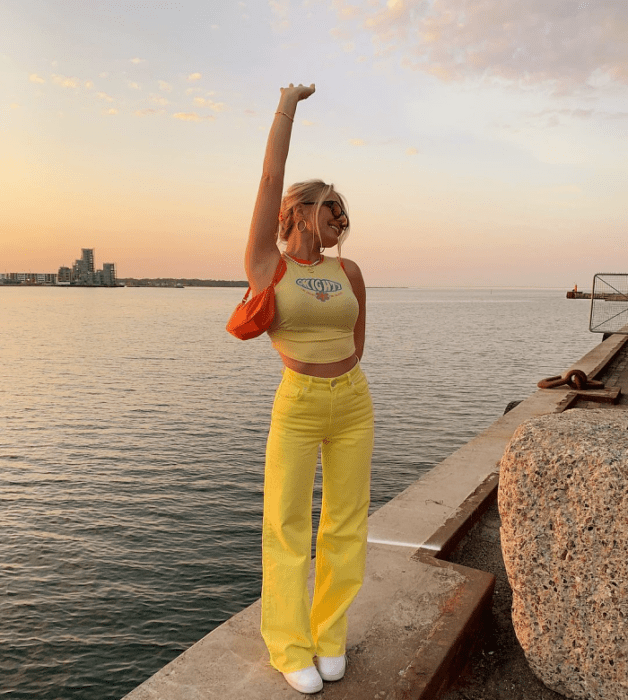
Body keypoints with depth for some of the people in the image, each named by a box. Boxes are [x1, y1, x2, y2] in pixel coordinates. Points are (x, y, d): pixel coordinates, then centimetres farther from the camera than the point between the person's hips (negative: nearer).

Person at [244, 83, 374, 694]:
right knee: (286, 528, 2)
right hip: (295, 408, -3)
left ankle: (329, 636, 27)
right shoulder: (263, 261, -5)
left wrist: (333, 369, 10)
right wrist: (288, 104, -1)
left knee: (345, 524, 9)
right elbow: (272, 176, -10)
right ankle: (289, 648, 20)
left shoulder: (348, 271, 5)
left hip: (354, 404, 4)